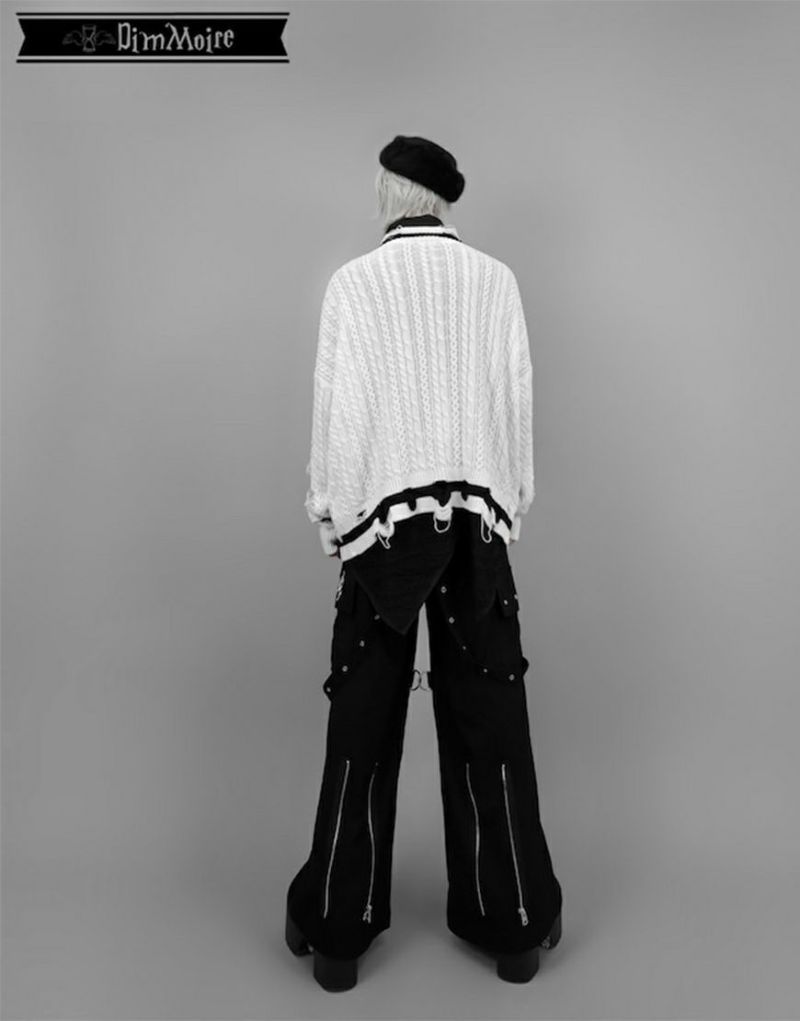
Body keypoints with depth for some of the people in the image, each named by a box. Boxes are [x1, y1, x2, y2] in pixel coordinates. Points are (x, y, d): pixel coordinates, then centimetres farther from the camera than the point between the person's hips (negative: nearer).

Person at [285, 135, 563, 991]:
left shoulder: (354, 282, -1)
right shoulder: (495, 280, 3)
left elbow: (336, 409, -3)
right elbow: (519, 399, 1)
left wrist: (329, 514, 7)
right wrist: (512, 502, 12)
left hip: (382, 517, -1)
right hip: (478, 520, 2)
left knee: (362, 728, 7)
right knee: (489, 724, 9)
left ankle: (338, 931, 17)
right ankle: (513, 924, 20)